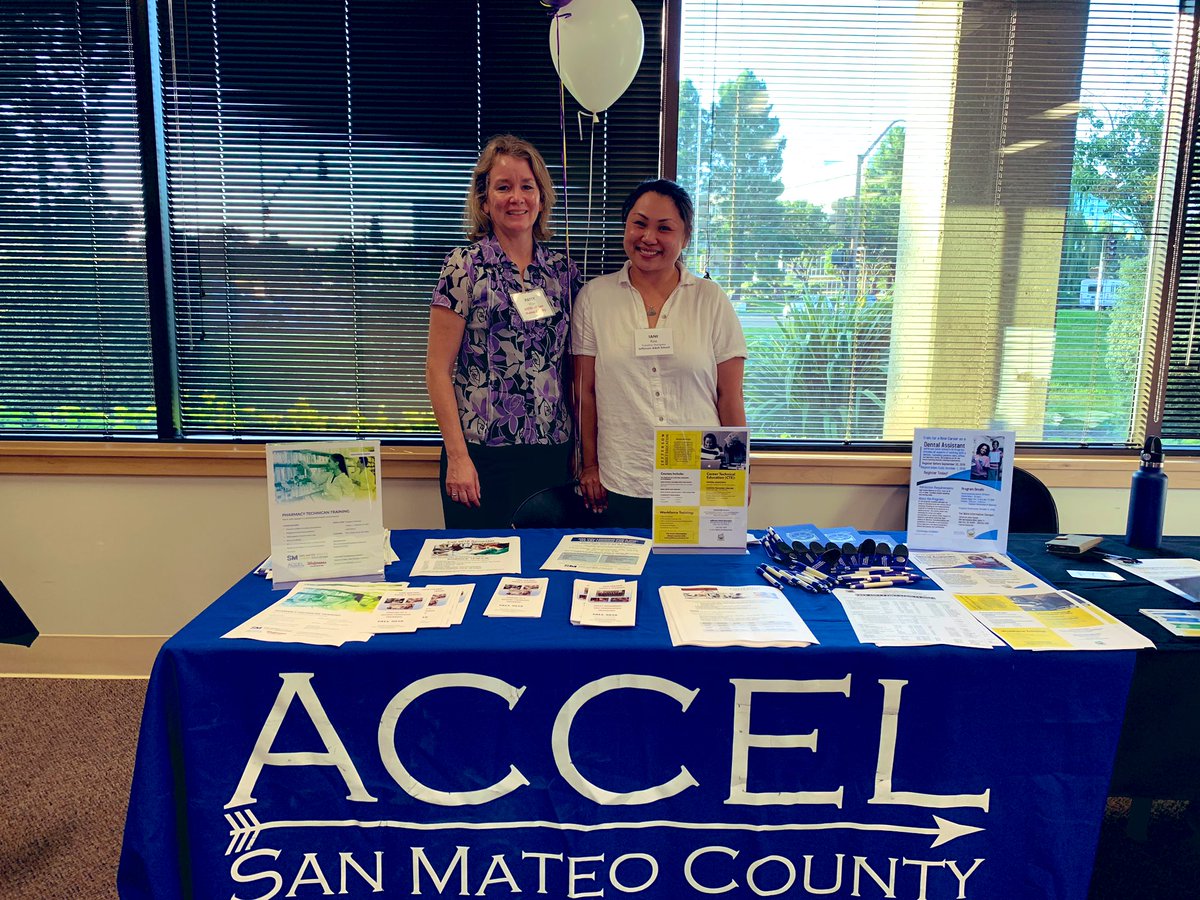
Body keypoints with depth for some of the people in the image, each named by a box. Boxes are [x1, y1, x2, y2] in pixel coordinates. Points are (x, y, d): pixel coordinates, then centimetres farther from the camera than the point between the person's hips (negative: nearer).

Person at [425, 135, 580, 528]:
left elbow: (572, 367, 12)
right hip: (481, 455, -3)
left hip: (552, 453, 4)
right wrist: (457, 456, -12)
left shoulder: (563, 271, 7)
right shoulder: (465, 266, -4)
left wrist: (581, 448, 8)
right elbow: (438, 368, -6)